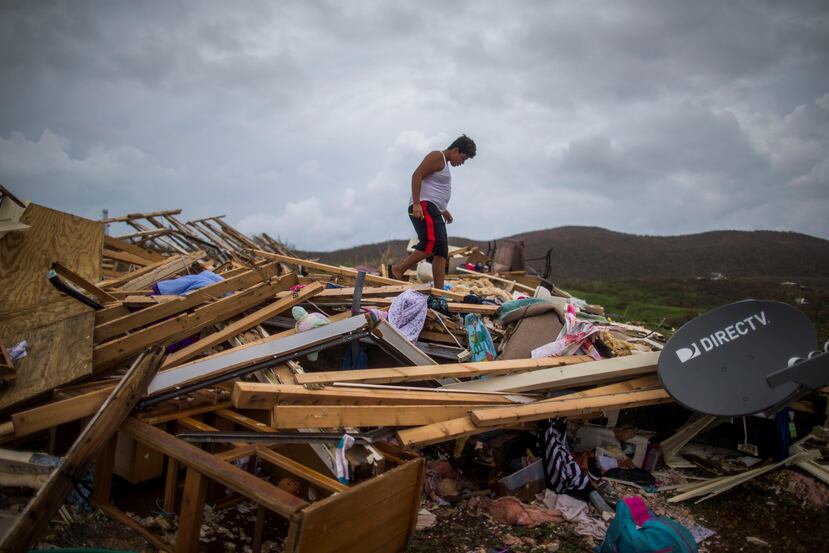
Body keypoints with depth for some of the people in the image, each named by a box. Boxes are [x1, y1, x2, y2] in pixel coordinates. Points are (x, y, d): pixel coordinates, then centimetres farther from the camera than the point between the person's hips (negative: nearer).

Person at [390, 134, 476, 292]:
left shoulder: (445, 163, 27)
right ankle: (398, 269, -20)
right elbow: (417, 175, -15)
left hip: (434, 211, 11)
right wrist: (416, 203, -24)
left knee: (442, 251, 0)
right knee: (433, 242, -27)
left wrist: (443, 210, 30)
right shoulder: (437, 156, -4)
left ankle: (439, 290, -6)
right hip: (423, 207, -11)